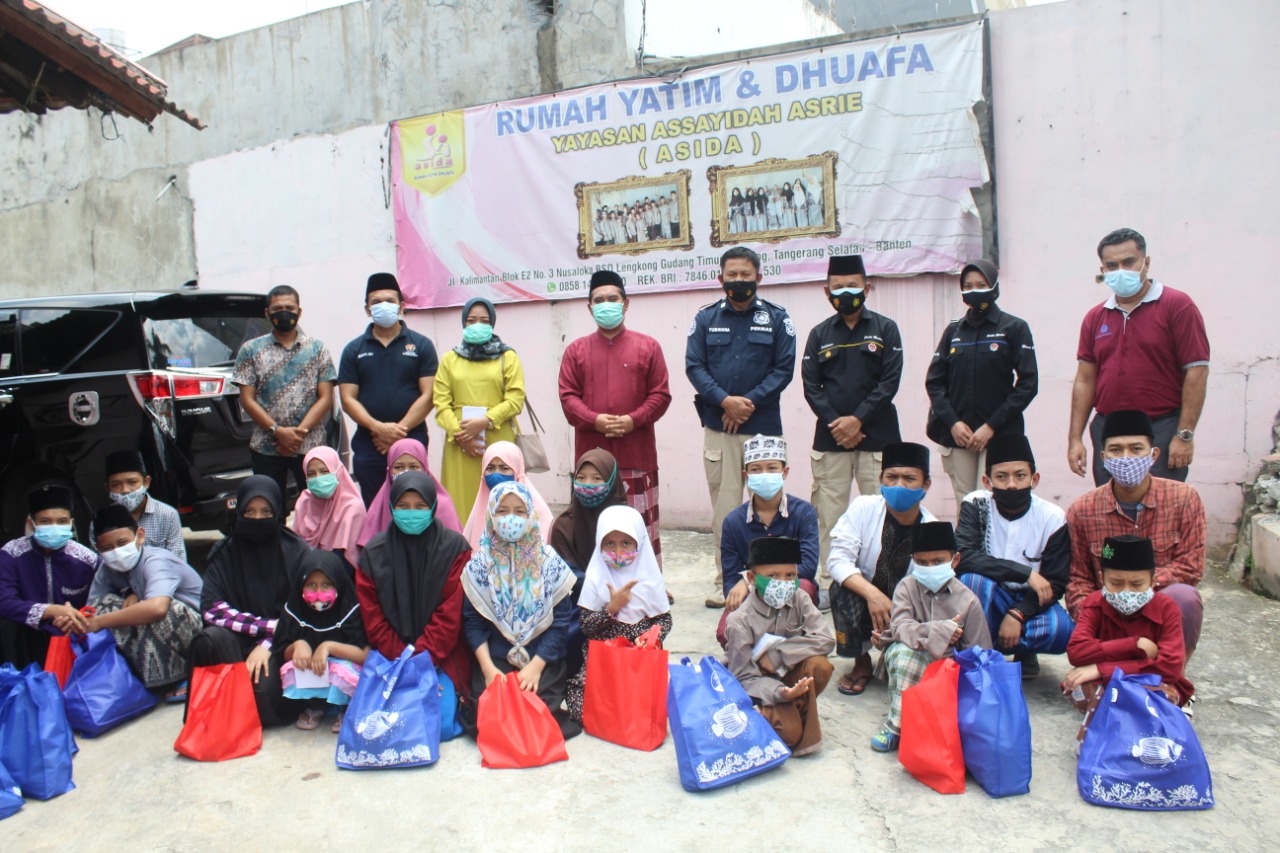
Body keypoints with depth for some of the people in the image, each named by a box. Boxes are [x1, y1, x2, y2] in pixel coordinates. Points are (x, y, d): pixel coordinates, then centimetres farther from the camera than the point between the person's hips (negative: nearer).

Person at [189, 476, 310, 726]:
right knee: (209, 640, -31)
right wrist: (267, 625, -16)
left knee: (265, 688, -31)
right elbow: (211, 608, -7)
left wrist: (267, 644, -18)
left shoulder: (296, 551, -1)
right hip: (240, 638, 2)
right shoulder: (224, 553, 3)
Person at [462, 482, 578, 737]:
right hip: (494, 661, 1)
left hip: (543, 661, -1)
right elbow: (472, 622, 0)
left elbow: (560, 621, -3)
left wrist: (536, 665, -12)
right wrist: (487, 667, -12)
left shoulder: (550, 562, -2)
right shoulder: (479, 565, 1)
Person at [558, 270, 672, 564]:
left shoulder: (648, 346, 6)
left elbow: (660, 394, 1)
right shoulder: (575, 350, 9)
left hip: (637, 451, -1)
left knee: (643, 525, 5)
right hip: (592, 452, 1)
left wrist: (633, 420, -14)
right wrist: (594, 420, -15)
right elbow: (568, 396, 2)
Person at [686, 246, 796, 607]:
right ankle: (726, 581, 13)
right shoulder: (706, 318, 9)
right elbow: (694, 366, 2)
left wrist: (749, 401, -12)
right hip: (717, 427, 1)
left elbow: (784, 368, 0)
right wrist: (725, 400, -12)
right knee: (724, 506, 4)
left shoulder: (777, 318, 5)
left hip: (763, 426, -1)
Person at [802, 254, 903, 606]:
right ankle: (828, 583, 10)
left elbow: (890, 382, -3)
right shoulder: (820, 334, 10)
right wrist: (836, 424, -8)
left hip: (877, 436, -1)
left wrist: (857, 419, -12)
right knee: (829, 514, 3)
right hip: (830, 438, 2)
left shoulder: (885, 329, 5)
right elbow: (810, 386, 4)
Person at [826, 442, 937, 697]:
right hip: (864, 600, 0)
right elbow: (837, 560, -22)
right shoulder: (864, 508, -16)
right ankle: (861, 663, -6)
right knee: (842, 588, -31)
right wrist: (872, 594, -38)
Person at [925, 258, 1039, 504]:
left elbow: (1028, 384, -2)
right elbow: (934, 381, 9)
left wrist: (992, 426, -9)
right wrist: (952, 422, -5)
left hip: (999, 435, -3)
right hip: (956, 435, 3)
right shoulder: (953, 330, 13)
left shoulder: (1014, 328, 3)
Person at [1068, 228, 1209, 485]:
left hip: (1161, 431, -4)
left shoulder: (1177, 305, -3)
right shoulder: (1095, 317, 10)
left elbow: (1197, 370, -7)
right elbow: (1085, 379, 9)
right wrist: (1075, 439, 3)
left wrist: (1185, 435, -12)